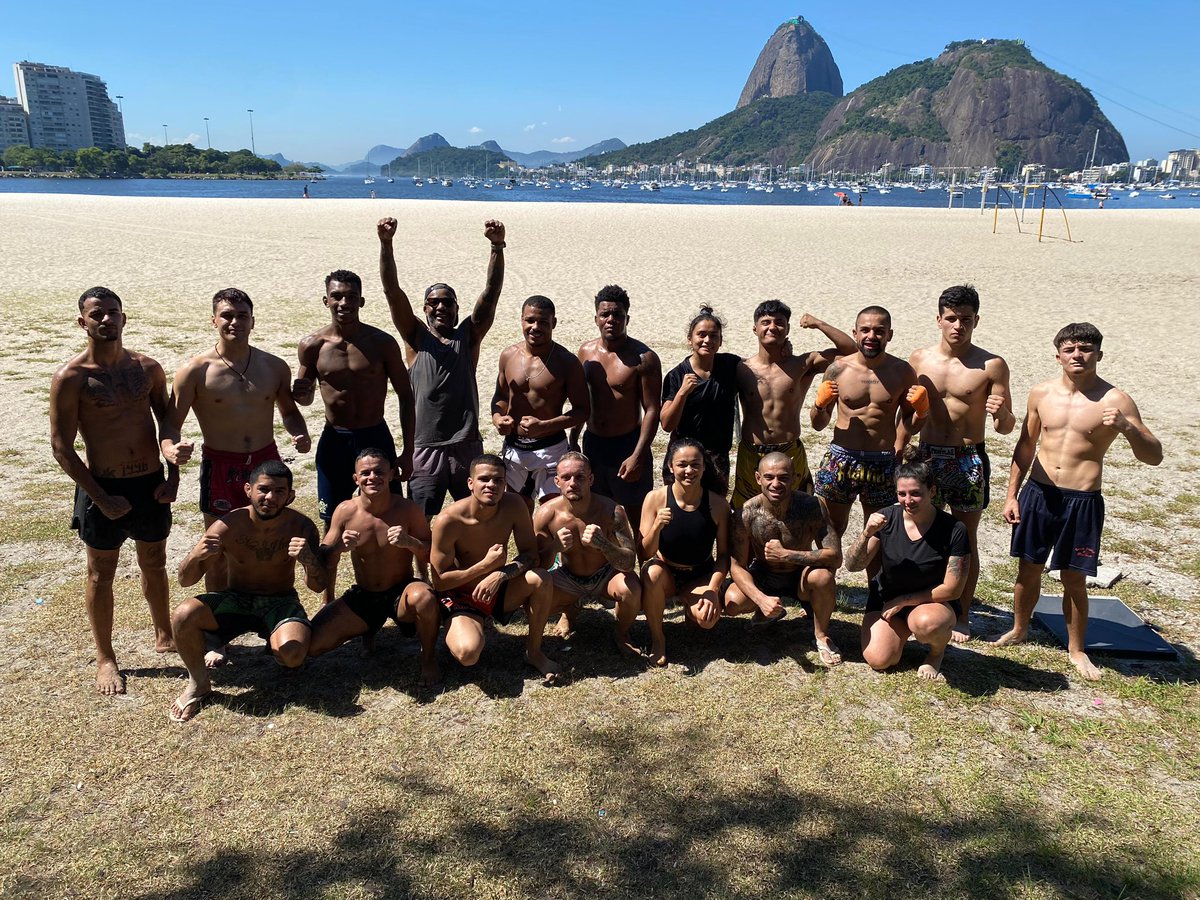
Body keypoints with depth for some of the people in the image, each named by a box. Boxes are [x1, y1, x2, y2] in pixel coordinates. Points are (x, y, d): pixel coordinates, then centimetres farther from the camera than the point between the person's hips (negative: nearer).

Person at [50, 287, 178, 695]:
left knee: (154, 565, 19)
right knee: (100, 574, 11)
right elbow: (61, 446, -11)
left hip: (151, 483, 4)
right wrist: (100, 498, -14)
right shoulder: (71, 377, -12)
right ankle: (105, 659, 26)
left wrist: (172, 476, 0)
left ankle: (164, 636, 39)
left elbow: (167, 423, 10)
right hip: (103, 489, -4)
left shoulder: (147, 368, 1)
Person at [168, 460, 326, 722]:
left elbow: (318, 587, -15)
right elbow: (185, 581, -11)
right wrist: (196, 557, -36)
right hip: (235, 599, 1)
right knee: (182, 616, -28)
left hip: (281, 602, 0)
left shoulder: (300, 527, -16)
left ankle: (273, 639, 11)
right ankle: (199, 683, -1)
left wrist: (309, 559, -38)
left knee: (292, 655, -30)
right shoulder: (228, 526, -18)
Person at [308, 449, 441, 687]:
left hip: (401, 593, -3)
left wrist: (409, 542, -28)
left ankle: (429, 657, -9)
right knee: (310, 645, -10)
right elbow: (322, 562, -2)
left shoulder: (408, 510, -13)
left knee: (423, 596, -39)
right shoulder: (345, 511, -7)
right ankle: (368, 629, 19)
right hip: (362, 596, 3)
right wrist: (338, 547, -24)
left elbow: (432, 556, -8)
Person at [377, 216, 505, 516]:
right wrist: (386, 244, -20)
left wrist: (497, 246, -19)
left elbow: (492, 291, -6)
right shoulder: (416, 337, 4)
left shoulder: (469, 336, 5)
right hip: (425, 450, -1)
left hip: (467, 449, 1)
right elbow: (392, 290, -7)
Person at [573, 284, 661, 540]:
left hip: (628, 445, -5)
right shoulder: (586, 351, 4)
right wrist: (572, 442, 14)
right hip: (592, 443, 5)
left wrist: (638, 456, -20)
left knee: (637, 518, 3)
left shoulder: (644, 358, -13)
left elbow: (652, 410, -14)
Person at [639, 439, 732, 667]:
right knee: (652, 574, -36)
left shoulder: (717, 503, -14)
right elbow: (647, 552, -16)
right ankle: (657, 637, -10)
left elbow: (723, 554, -7)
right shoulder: (655, 498, -16)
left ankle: (687, 603, 12)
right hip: (666, 571, 0)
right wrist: (657, 526, -36)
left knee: (708, 619, -28)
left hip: (701, 575, 1)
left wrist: (713, 589, -21)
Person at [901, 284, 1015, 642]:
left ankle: (962, 616, 20)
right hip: (927, 455, 3)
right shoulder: (919, 359, 1)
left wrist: (1002, 414, -28)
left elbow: (1006, 427, -6)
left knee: (966, 539, 7)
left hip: (969, 460, -2)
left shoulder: (992, 366, -7)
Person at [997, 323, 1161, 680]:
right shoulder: (1041, 393, 1)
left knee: (1074, 580, 7)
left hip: (1082, 501, -3)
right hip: (1038, 494, 3)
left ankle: (1077, 649, 26)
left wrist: (1128, 428, -29)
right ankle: (1019, 630, 36)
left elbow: (1154, 457, -9)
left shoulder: (1115, 401, -8)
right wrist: (1011, 494, 9)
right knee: (1028, 570, 14)